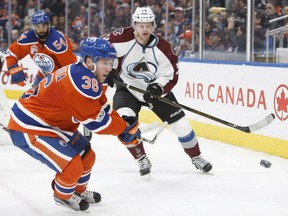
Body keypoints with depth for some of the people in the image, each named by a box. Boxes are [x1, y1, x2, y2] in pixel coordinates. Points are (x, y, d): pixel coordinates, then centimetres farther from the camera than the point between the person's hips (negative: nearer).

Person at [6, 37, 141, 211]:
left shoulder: (92, 78, 2)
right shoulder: (82, 82, -31)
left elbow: (103, 109, 11)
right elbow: (96, 121, -25)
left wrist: (126, 129, 0)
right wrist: (126, 127, -13)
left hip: (53, 124, 11)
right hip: (28, 128, -11)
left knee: (87, 156, 18)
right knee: (72, 166, -16)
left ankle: (79, 190, 43)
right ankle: (63, 195, 14)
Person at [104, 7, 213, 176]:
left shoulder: (162, 48, -18)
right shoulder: (122, 38, -22)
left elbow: (170, 76, -13)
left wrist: (159, 87, -32)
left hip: (156, 89, 1)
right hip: (128, 88, -1)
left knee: (181, 124, -1)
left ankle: (196, 157, 25)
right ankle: (142, 160, -6)